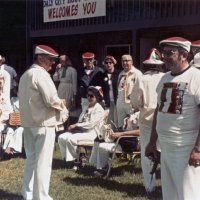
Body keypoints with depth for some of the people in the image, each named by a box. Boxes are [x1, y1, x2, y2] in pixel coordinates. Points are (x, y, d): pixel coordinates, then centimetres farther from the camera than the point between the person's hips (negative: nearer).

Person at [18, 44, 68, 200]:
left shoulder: (26, 74, 14)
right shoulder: (41, 74, -15)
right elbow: (52, 100, -20)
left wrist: (58, 103, 9)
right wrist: (62, 106, 0)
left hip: (28, 122, 9)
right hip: (43, 123, -9)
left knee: (31, 159, 17)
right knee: (43, 162, -4)